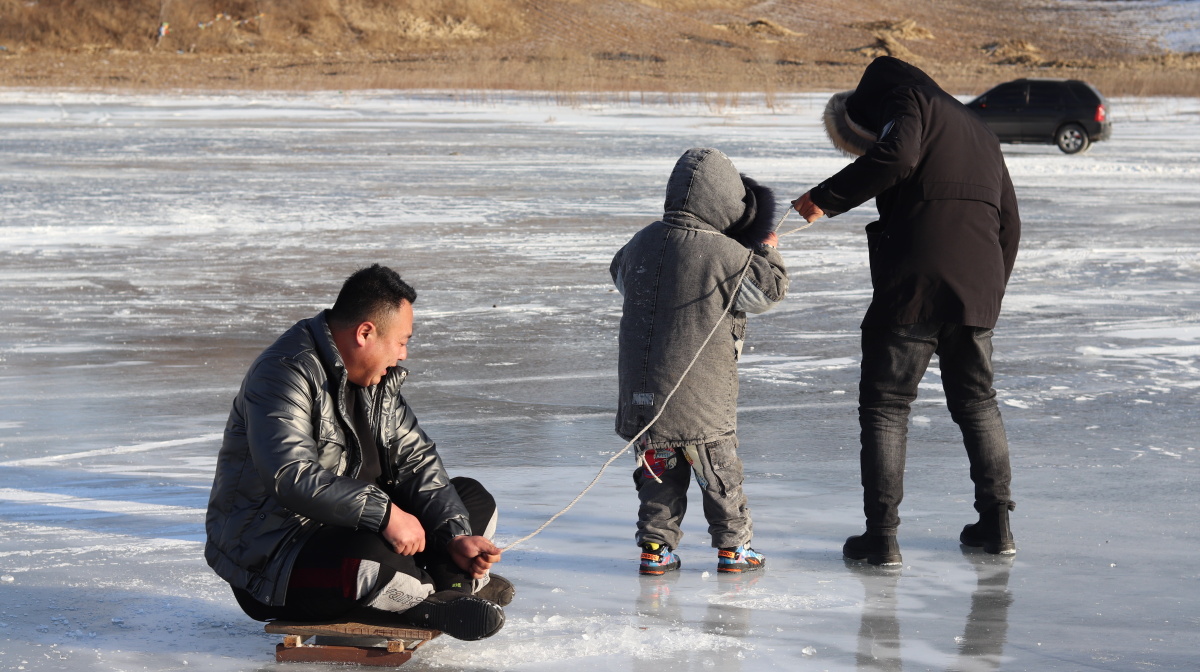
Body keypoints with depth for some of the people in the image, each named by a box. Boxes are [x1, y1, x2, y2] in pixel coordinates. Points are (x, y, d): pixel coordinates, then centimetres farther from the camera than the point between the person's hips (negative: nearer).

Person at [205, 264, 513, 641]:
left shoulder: (379, 378, 10)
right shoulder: (287, 374, -20)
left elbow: (416, 460, 8)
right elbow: (291, 476, -34)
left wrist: (457, 537, -7)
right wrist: (385, 513, -38)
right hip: (267, 559, -10)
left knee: (473, 499, 10)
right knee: (375, 559, -39)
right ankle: (424, 602, -9)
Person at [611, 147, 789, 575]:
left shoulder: (641, 244, 3)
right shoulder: (726, 254, -15)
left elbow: (620, 277, 24)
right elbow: (770, 289, -6)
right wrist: (768, 251, 13)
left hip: (642, 393, 4)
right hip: (703, 394, -4)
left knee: (659, 469, 14)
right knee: (719, 470, 10)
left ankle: (655, 546, 13)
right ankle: (733, 546, 17)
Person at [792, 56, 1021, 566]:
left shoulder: (907, 99, 4)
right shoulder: (979, 132, 27)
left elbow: (896, 155, -19)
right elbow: (1009, 224, 25)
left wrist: (827, 198, -13)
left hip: (912, 284, -7)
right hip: (976, 287, 7)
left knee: (885, 405, 1)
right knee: (976, 402, 21)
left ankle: (881, 535, -3)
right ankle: (996, 523, 21)